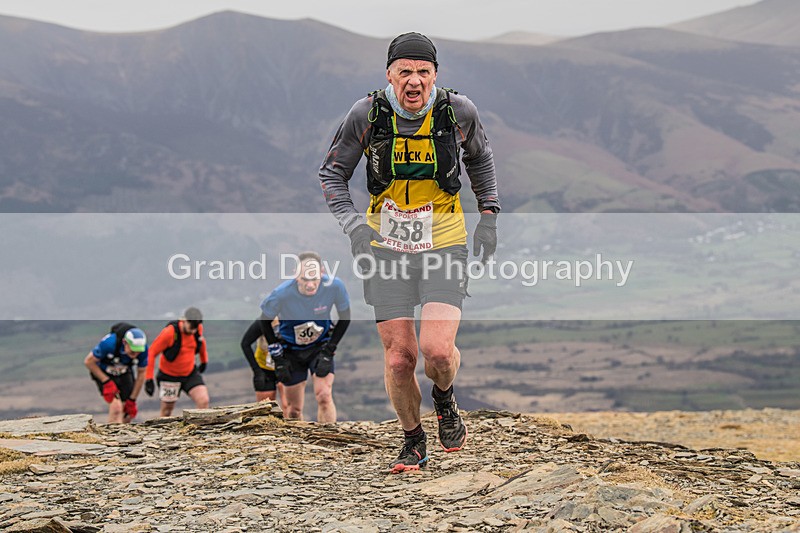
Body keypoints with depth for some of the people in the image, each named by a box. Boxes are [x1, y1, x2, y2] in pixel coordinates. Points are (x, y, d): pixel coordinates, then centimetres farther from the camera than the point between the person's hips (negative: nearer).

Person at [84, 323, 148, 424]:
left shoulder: (142, 349, -24)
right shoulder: (109, 343, -36)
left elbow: (141, 374, -8)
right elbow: (88, 362, -21)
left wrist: (132, 400, -6)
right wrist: (106, 382, -24)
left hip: (124, 373, 4)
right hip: (104, 373, -4)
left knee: (128, 414, -1)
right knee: (116, 407, -23)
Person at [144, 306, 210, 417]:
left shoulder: (198, 328, -10)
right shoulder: (170, 332, -26)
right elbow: (151, 353, -20)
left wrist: (204, 360, 25)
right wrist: (149, 379, -23)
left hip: (191, 373, 4)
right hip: (169, 376, -4)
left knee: (204, 401, -15)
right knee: (167, 410, 8)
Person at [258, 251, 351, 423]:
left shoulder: (334, 286, -27)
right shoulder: (282, 294, -30)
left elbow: (345, 318, -7)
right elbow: (265, 321, -9)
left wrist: (328, 350, -12)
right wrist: (278, 357, -8)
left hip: (321, 346, 0)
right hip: (291, 350, 0)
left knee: (324, 397, -19)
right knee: (294, 410, 4)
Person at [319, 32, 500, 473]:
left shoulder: (458, 111, -7)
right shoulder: (367, 114, -10)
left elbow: (479, 157, 15)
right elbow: (332, 172, 2)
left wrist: (489, 214, 9)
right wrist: (351, 221, -14)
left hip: (444, 245, 0)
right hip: (387, 248, 0)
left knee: (438, 351, -16)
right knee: (399, 358, -2)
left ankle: (444, 398, 20)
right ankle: (413, 442, 23)